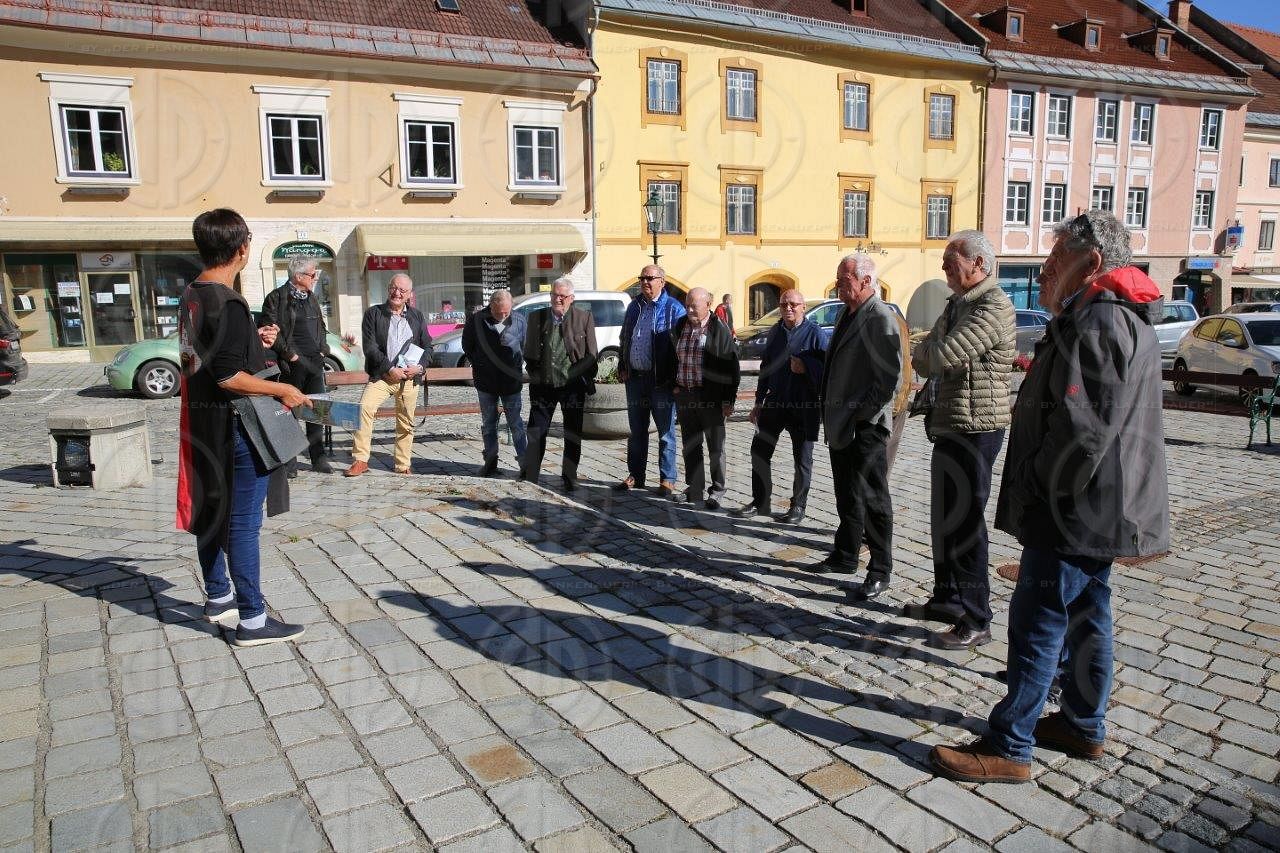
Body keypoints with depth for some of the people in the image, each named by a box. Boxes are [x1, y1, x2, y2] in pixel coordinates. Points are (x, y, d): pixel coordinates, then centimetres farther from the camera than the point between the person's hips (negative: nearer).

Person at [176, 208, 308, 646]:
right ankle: (252, 619, 3)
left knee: (211, 511, 19)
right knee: (243, 522, -4)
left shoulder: (191, 296, 8)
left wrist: (254, 342, 17)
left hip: (203, 423, 10)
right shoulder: (229, 304, -20)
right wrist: (283, 390, -15)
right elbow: (228, 376, -24)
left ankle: (218, 598, 34)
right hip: (235, 427, -10)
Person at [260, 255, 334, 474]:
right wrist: (288, 354, -12)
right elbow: (270, 329, -11)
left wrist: (322, 349, 11)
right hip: (293, 364, -6)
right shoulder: (276, 298, -6)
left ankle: (318, 458, 15)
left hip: (315, 363, 6)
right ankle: (289, 461, 7)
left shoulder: (312, 298, 16)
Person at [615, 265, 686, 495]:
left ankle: (667, 480, 11)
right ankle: (635, 476, 24)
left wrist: (674, 377, -12)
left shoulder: (673, 308, -6)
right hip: (635, 378, 6)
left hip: (661, 380, -6)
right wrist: (622, 368, 11)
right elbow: (624, 339, 19)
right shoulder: (634, 306, 12)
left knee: (666, 432, 3)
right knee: (637, 431, 14)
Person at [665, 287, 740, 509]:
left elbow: (732, 368, -7)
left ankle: (716, 491, 15)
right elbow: (673, 358, 17)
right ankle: (694, 489, 24)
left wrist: (728, 400, -10)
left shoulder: (720, 331, -7)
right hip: (684, 395, 5)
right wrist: (672, 385, 9)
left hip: (710, 397, -5)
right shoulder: (680, 326, 9)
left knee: (715, 446, 4)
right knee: (690, 445, 12)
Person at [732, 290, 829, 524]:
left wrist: (806, 367, -28)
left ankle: (798, 507, 18)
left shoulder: (816, 333, -8)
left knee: (802, 458, 6)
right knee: (759, 451, 5)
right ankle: (759, 502, 17)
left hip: (804, 406, -5)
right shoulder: (775, 332, 10)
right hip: (775, 402, 6)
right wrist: (759, 402, 16)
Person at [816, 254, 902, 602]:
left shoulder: (880, 318, -15)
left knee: (871, 499, -1)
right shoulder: (846, 315, 14)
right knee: (846, 495, 19)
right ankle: (845, 556, 33)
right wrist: (830, 411, 15)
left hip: (865, 427, -9)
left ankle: (880, 571, 10)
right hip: (840, 424, 9)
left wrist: (862, 414, -19)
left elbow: (891, 375, -20)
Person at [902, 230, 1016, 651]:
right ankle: (947, 598, 31)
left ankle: (975, 620, 4)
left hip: (974, 429, -10)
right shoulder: (957, 304, 17)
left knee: (965, 522, -5)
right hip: (949, 427, 10)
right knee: (944, 518, 17)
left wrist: (923, 352, -3)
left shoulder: (993, 307, -16)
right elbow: (925, 359, 14)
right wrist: (929, 357, -9)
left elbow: (942, 355, -24)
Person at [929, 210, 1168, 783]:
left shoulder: (1097, 322, -20)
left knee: (1036, 624, -6)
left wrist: (1042, 494, -18)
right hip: (1098, 512, 11)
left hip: (1074, 516, -11)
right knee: (1086, 617, 18)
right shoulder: (1125, 317, 16)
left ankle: (1008, 748, 2)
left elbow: (1081, 428, -26)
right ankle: (1084, 726, 32)